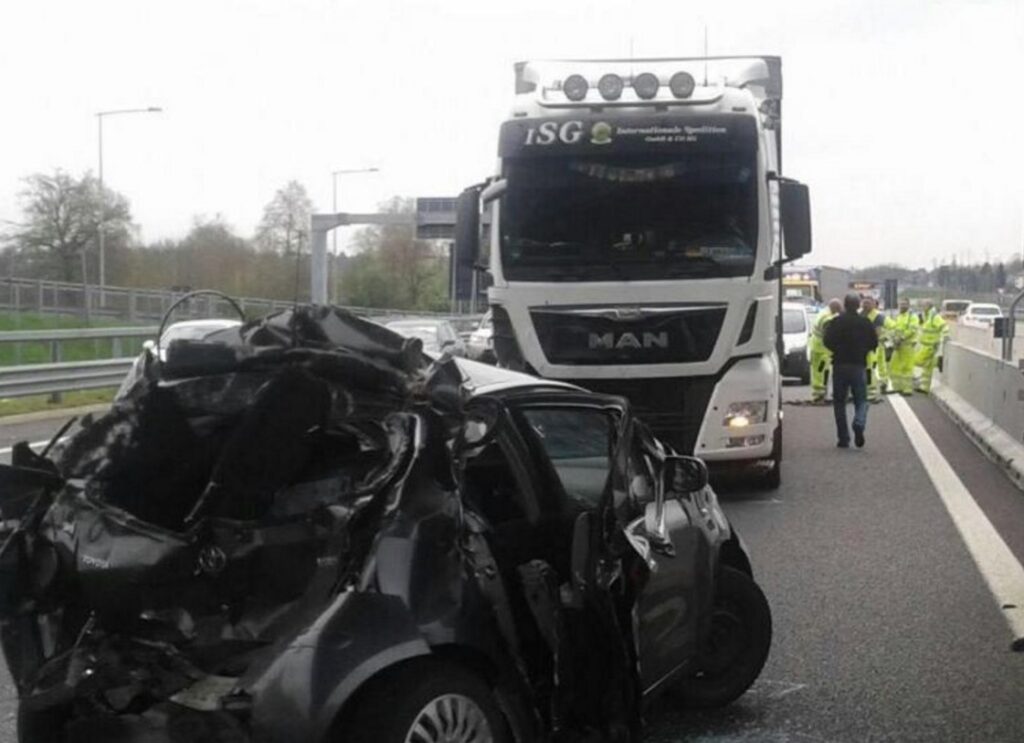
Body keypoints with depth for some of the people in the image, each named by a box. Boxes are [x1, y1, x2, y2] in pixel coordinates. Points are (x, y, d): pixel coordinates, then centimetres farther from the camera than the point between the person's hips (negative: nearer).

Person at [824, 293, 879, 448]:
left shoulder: (836, 322, -3)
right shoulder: (865, 322, 0)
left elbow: (827, 341, -7)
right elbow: (874, 343, 3)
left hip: (840, 365, 0)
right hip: (859, 366, 0)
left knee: (839, 402, 8)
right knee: (861, 400, 9)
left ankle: (843, 438, 4)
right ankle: (859, 425, -21)